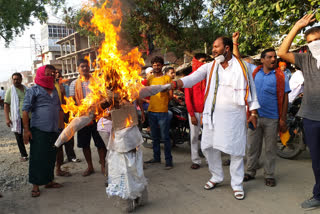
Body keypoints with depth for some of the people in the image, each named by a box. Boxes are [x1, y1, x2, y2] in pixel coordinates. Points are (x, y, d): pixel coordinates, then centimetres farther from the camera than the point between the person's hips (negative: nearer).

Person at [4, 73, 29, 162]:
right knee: (19, 137, 6)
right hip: (17, 118, -3)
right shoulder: (10, 90, -1)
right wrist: (7, 118, -14)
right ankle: (23, 155, 16)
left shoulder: (26, 89, 11)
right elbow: (6, 105, -6)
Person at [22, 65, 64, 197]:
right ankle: (35, 185, 11)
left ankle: (49, 181, 26)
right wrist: (26, 129, -13)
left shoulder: (54, 91, 16)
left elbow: (60, 109, 22)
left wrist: (62, 126, 18)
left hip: (53, 131, 6)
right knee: (37, 158, -1)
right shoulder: (33, 91, -3)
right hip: (38, 131, -6)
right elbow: (25, 110, -7)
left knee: (51, 157, 13)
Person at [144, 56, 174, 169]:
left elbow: (170, 96, -2)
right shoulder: (150, 78, 13)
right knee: (154, 137, 14)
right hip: (151, 111, 5)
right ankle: (156, 157, 26)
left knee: (165, 137, -3)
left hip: (162, 112, -5)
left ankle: (168, 160, 5)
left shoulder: (167, 78, 0)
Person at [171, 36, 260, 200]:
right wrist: (174, 84, -27)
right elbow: (192, 79, -8)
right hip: (213, 114, 3)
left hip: (234, 115, -2)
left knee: (236, 150, 3)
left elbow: (251, 89, 6)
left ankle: (237, 184, 20)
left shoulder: (242, 67, 2)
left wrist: (253, 112, 3)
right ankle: (216, 177, 31)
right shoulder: (209, 67, 5)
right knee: (208, 146, 8)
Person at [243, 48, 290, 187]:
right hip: (254, 116, 2)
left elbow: (285, 98, -1)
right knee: (252, 146, 10)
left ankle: (269, 175, 22)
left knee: (270, 148, 8)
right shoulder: (254, 72, 7)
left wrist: (283, 119, -5)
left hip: (272, 118, -2)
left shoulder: (281, 76, 1)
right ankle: (250, 172, 24)